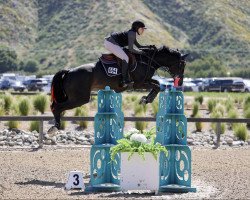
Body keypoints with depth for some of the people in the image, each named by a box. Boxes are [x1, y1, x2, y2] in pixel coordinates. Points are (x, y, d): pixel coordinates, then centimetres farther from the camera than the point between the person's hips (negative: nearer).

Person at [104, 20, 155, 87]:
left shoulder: (132, 34, 16)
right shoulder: (132, 34, -15)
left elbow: (138, 46, 25)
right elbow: (131, 49, -18)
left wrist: (149, 46, 14)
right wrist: (141, 52, -10)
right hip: (110, 43, -11)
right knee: (125, 58, -14)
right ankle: (125, 80, -16)